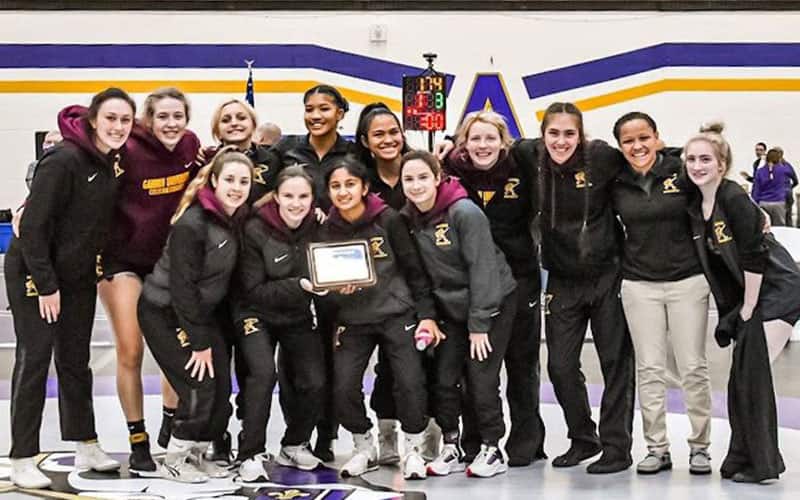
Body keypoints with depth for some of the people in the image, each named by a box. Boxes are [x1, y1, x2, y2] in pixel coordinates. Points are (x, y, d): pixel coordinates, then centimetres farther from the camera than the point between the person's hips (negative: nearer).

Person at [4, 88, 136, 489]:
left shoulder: (110, 161, 1)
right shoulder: (63, 161, -23)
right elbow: (33, 226, -23)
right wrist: (45, 285, -21)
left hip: (78, 275, 8)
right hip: (33, 272, -8)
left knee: (76, 359, 14)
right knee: (34, 360, -4)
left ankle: (86, 447, 25)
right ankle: (22, 460, 4)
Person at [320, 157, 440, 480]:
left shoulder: (389, 220, -7)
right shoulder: (327, 230, 1)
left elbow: (414, 269, -2)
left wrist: (427, 314, -4)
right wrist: (335, 289, -16)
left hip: (397, 314, -2)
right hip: (352, 320, 3)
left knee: (410, 383, -13)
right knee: (343, 388, -9)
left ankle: (414, 450, 11)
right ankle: (364, 448, 16)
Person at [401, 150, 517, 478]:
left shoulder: (465, 213, -21)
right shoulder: (408, 218, -3)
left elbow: (482, 268, -21)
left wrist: (479, 324, -20)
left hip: (492, 303, -5)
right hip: (450, 307, 5)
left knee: (481, 379, -4)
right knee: (443, 378, 1)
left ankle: (491, 450, 11)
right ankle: (451, 448, 16)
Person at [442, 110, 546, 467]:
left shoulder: (521, 163, -4)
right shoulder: (452, 170, -4)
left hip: (519, 277, 0)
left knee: (522, 362, 10)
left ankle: (526, 442, 22)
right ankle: (476, 443, 20)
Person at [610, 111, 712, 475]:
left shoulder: (682, 172, -5)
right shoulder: (616, 184, 1)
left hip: (688, 281, -2)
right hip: (639, 286, 2)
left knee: (693, 368, 3)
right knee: (650, 369, 4)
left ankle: (699, 446, 15)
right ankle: (657, 448, 13)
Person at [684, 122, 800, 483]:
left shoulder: (734, 198, -20)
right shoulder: (695, 204, 2)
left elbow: (754, 258, -21)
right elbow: (711, 261, 8)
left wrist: (747, 311, -15)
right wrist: (732, 312, 6)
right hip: (743, 295, 8)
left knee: (753, 371, -9)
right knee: (740, 377, 8)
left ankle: (763, 463, 0)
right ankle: (741, 457, 18)